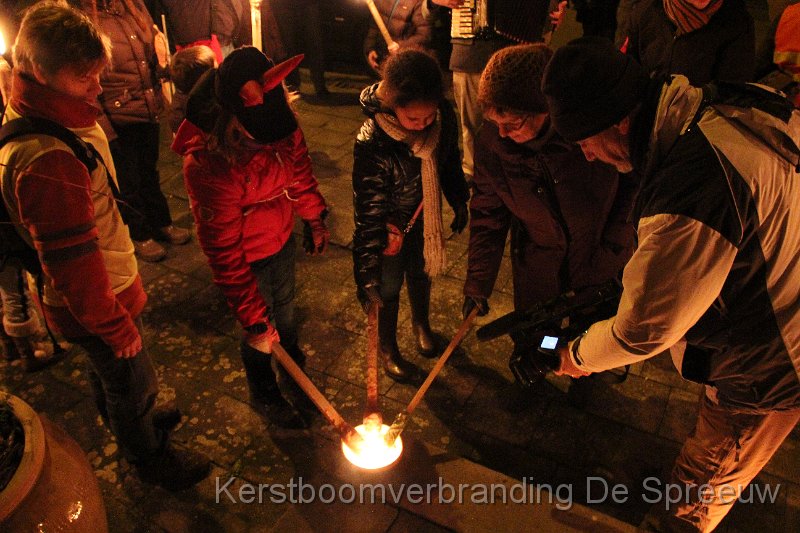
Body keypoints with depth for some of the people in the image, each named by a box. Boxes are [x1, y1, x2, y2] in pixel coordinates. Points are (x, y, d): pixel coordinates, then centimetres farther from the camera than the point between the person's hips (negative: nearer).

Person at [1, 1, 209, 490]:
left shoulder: (65, 117, -2)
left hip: (104, 286, 9)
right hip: (96, 304, -9)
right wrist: (115, 325, -17)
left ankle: (129, 427, 59)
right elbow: (74, 261, -29)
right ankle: (152, 460, 42)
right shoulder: (47, 159, -36)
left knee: (109, 375, 32)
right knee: (134, 384, 16)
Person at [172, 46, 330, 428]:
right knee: (261, 335, 14)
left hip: (282, 237, 5)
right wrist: (253, 318, -26)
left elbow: (299, 165, 3)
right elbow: (223, 253, -30)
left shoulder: (279, 125, -19)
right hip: (248, 256, -5)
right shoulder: (207, 165, -36)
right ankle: (264, 395, 45)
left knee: (285, 310, 26)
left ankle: (293, 374, 54)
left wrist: (314, 218, 13)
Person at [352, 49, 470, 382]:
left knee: (421, 273, 27)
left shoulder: (444, 117, -21)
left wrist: (459, 203, 13)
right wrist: (367, 272, -27)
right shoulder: (372, 142, -36)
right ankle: (388, 347, 42)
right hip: (390, 223, -5)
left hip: (425, 216, 5)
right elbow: (368, 211, -30)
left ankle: (421, 324, 57)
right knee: (389, 287, 15)